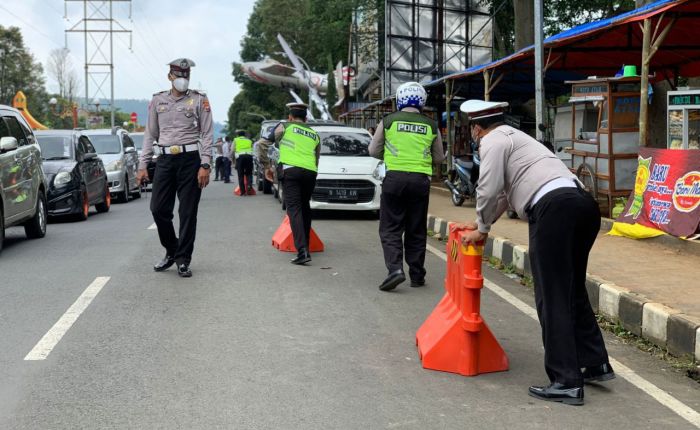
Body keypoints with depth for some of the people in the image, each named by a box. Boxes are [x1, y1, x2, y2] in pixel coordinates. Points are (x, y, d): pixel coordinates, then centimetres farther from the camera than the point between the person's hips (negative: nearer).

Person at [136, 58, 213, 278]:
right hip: (165, 160, 3)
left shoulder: (199, 100, 4)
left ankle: (183, 260, 7)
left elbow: (207, 134, 0)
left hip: (190, 159, -3)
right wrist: (143, 165, 8)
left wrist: (205, 165, -10)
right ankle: (171, 251, 21)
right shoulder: (158, 101, 13)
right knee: (158, 209, 0)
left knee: (188, 212, -1)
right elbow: (150, 135, 15)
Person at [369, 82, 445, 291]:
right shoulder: (431, 126, 7)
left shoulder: (388, 121, 2)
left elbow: (374, 151, 7)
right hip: (421, 180, 2)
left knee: (391, 228, 3)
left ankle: (395, 268, -14)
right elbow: (439, 158, 15)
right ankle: (417, 275, 14)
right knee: (417, 230, 10)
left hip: (394, 178, -2)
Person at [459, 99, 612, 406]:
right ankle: (595, 363, 23)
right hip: (583, 203, 9)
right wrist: (482, 222, 51)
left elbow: (489, 190, -1)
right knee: (573, 290, 20)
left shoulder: (492, 141, 6)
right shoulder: (514, 137, 35)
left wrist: (482, 229, 14)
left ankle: (566, 382, -4)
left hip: (554, 208, -9)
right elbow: (505, 191, 44)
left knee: (552, 297, -5)